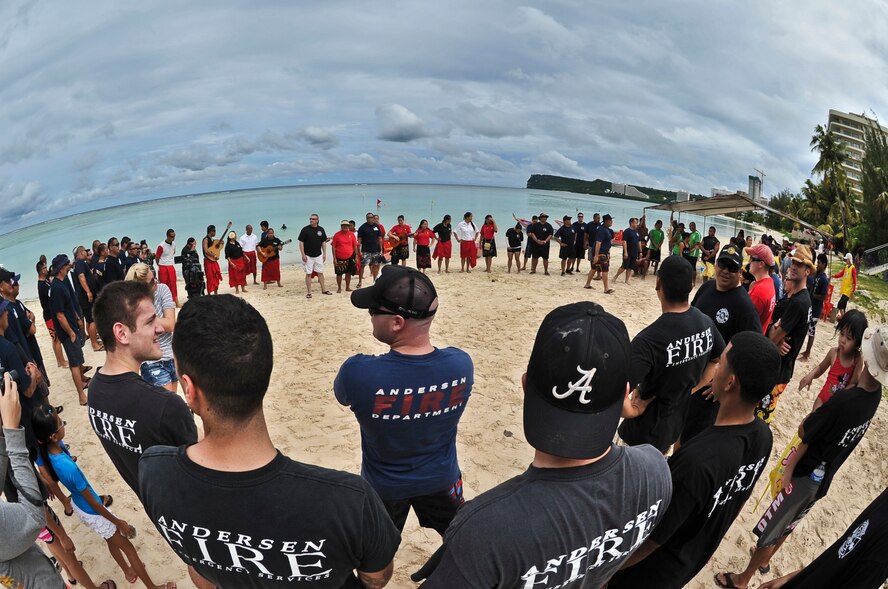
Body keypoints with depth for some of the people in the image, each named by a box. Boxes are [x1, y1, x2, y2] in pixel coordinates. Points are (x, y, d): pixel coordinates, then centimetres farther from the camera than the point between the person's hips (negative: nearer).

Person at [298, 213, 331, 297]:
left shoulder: (321, 229, 4)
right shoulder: (305, 229, -6)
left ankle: (323, 290, 20)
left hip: (318, 255, 3)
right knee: (308, 274, 0)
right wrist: (303, 254, -11)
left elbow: (323, 242, 10)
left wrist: (324, 254, 5)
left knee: (320, 273, 10)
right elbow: (301, 242, -5)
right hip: (308, 256, -3)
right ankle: (309, 292, 6)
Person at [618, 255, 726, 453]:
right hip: (681, 420, 6)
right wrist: (690, 389, 4)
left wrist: (633, 411, -20)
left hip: (647, 429, -6)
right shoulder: (707, 323, -9)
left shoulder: (648, 340, -33)